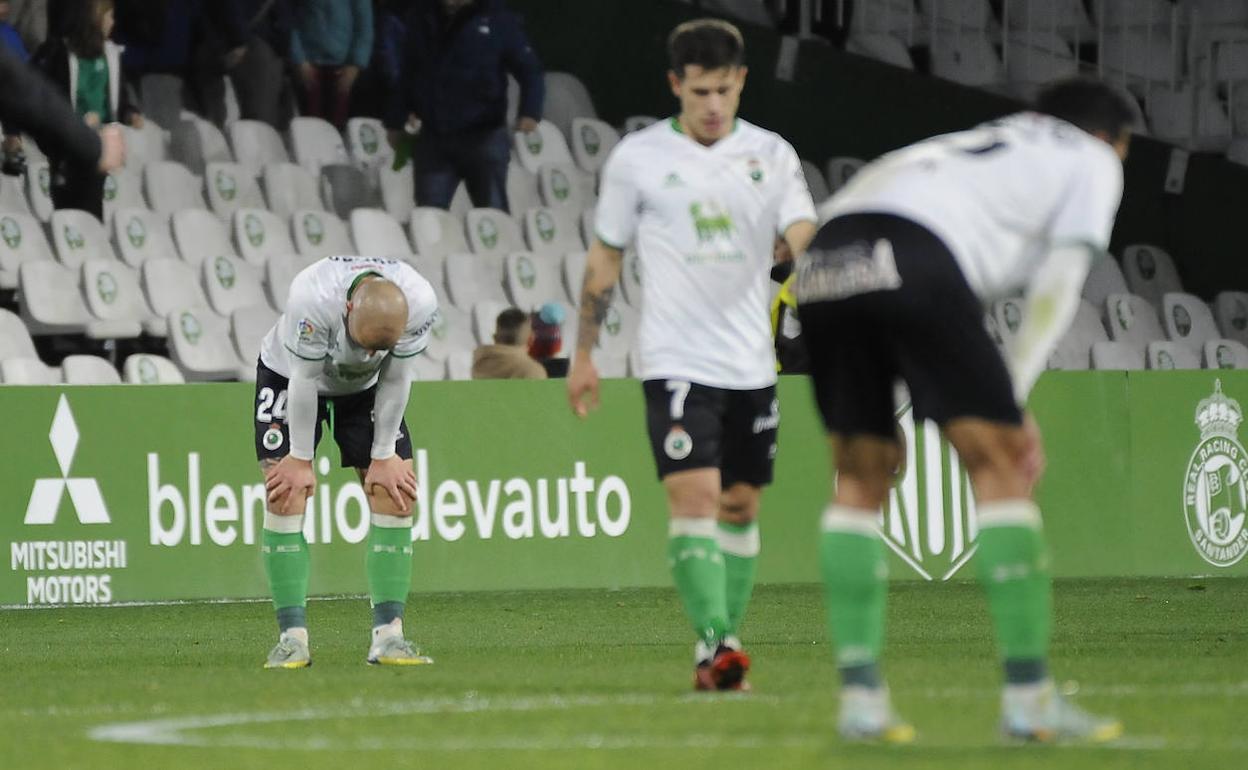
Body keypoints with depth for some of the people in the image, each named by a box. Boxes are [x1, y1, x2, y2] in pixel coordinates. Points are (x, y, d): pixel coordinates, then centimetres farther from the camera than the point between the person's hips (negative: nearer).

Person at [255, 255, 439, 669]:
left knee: (394, 490, -9)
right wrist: (300, 459, -20)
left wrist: (384, 456, -11)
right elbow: (304, 380, -29)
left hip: (363, 388, 3)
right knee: (287, 494, -15)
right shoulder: (312, 299, -42)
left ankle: (387, 635, -8)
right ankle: (292, 637, -14)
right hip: (290, 375, -3)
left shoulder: (420, 305, -32)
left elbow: (395, 380, -18)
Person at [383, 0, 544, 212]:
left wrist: (530, 113, -22)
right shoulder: (419, 19, 5)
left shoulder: (499, 21, -5)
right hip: (433, 138, 3)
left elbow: (529, 70, -6)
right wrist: (396, 122, 11)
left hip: (483, 137, -3)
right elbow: (403, 75, 11)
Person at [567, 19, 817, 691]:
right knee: (694, 498, -17)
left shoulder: (771, 155, 5)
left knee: (740, 506, 7)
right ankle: (714, 644, -24)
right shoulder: (637, 158, 0)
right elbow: (605, 259, 8)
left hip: (751, 364, 4)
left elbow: (803, 234, -6)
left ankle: (717, 654, 16)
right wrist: (583, 355, 8)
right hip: (676, 362, -4)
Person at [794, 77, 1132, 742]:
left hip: (825, 264, 6)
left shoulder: (978, 144, 40)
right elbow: (1055, 287, 10)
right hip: (915, 260, -6)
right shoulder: (1093, 159, 24)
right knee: (999, 468, 0)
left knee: (860, 479, 16)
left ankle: (859, 695, 9)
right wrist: (1013, 401, 9)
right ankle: (1029, 698, -4)